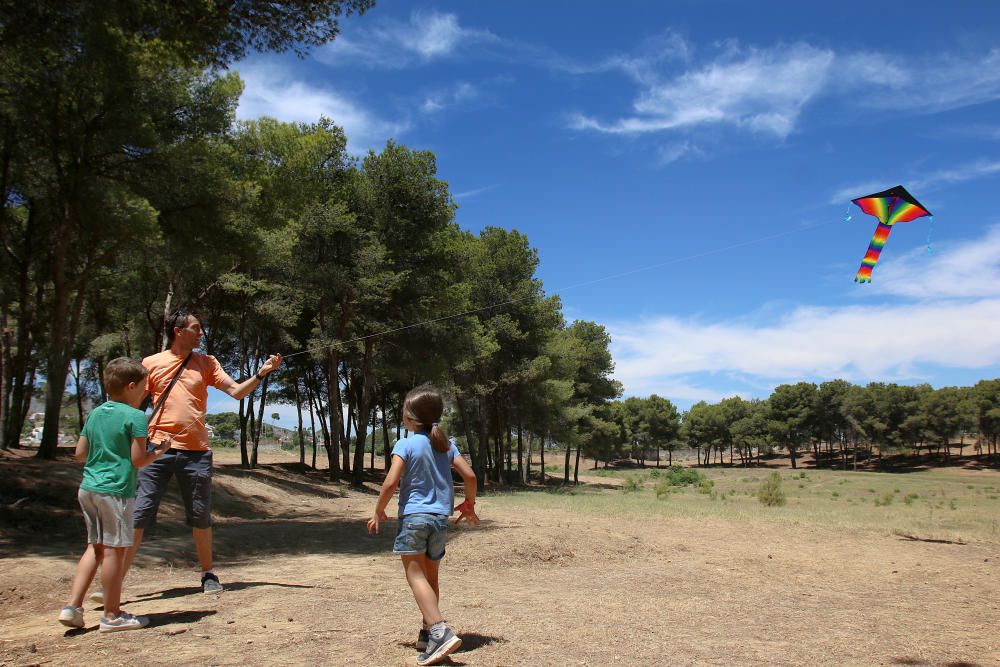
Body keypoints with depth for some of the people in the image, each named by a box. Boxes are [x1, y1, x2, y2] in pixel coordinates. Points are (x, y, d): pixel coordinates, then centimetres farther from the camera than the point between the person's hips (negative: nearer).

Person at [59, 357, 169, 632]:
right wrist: (158, 453, 5)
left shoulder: (95, 414, 13)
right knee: (115, 548, -1)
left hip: (88, 487, 8)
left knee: (95, 546, 17)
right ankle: (112, 615, 7)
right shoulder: (135, 416, -10)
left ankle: (72, 606, 14)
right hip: (116, 490, -8)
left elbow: (80, 454, 15)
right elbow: (138, 460, -12)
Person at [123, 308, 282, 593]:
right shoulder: (151, 363, 4)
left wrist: (261, 374, -13)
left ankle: (208, 574, 25)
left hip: (196, 451, 2)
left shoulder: (206, 363, 8)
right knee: (138, 515, -4)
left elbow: (237, 391, 2)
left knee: (201, 517, 10)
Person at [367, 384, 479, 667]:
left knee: (416, 575, -8)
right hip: (440, 518, 6)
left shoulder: (405, 445, -7)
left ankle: (440, 631, -25)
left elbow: (391, 482, -14)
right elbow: (469, 475, 6)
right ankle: (428, 633, 23)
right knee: (431, 576, 17)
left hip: (413, 516, -6)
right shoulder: (446, 444, 9)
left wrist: (378, 511, 0)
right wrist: (469, 504, 21)